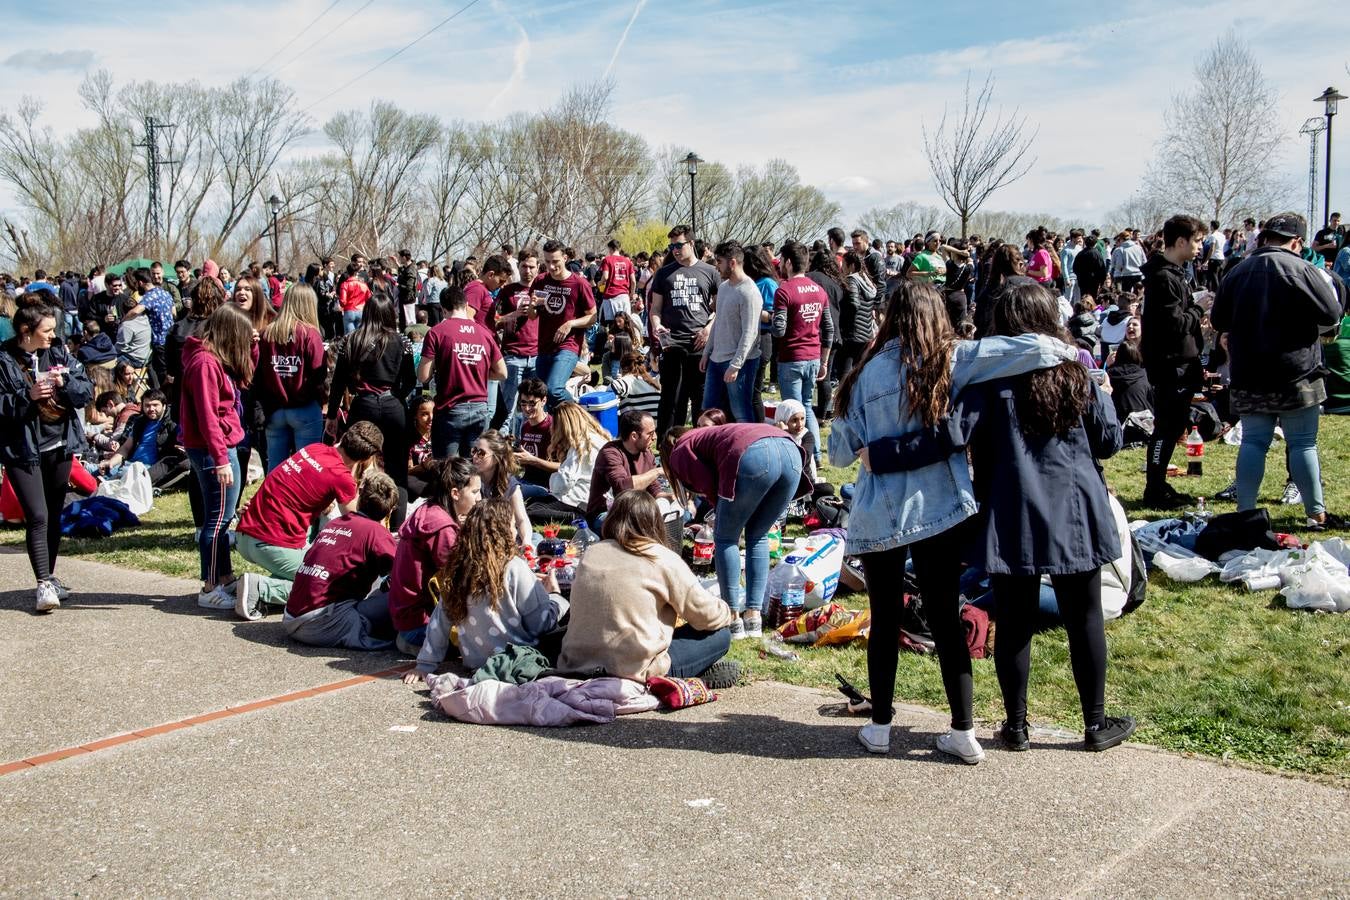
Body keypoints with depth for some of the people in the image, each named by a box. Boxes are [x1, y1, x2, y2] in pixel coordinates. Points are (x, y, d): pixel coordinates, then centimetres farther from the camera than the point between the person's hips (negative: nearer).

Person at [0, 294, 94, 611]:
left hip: (59, 445, 5)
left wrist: (64, 383, -15)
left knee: (54, 514, 13)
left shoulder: (59, 352, 3)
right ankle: (42, 584, -9)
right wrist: (28, 395, -23)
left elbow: (87, 392, 2)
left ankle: (50, 576, 27)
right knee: (37, 516, -12)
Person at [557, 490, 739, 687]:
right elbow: (705, 613, 0)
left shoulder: (591, 553, 8)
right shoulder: (662, 559, -6)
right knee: (720, 636, 10)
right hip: (635, 669, -6)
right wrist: (729, 614, 23)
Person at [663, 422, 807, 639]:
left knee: (725, 538, 11)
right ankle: (754, 616, 18)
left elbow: (709, 486, 5)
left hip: (755, 456, -7)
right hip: (791, 450, 7)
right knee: (757, 537, 21)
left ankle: (734, 620, 10)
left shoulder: (679, 453, 22)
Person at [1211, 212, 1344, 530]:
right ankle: (1316, 514, 10)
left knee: (1253, 442, 7)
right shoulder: (1301, 269, -11)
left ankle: (1245, 512, 5)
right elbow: (1332, 315, -11)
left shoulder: (1237, 272, 6)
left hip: (1248, 377, 4)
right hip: (1296, 375, -4)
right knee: (1303, 444, 3)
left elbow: (1218, 321, 12)